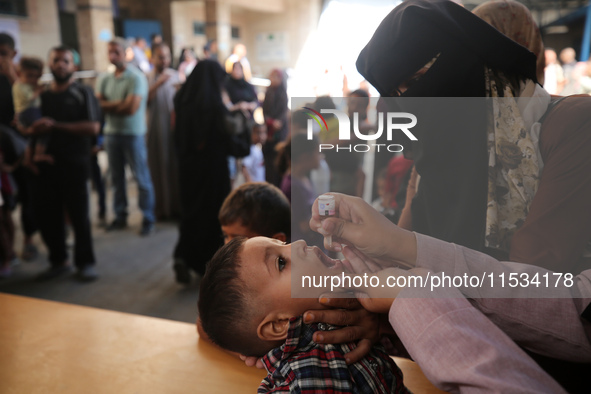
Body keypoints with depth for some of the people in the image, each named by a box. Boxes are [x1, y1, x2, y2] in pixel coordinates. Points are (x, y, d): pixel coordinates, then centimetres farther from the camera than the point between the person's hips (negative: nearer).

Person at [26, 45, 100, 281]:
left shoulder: (82, 93, 0)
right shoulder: (41, 95, 14)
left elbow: (93, 128, -12)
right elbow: (31, 128, 18)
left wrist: (55, 126, -18)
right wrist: (33, 130, -6)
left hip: (74, 167, -4)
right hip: (45, 166, 5)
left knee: (79, 216, 5)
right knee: (46, 216, 8)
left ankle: (85, 263, 20)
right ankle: (58, 261, 26)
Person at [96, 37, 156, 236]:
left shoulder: (136, 77, -10)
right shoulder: (104, 79, 9)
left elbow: (131, 108, -18)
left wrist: (108, 106, -5)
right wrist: (120, 104, -13)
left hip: (133, 133, -6)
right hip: (111, 132, 6)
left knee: (141, 178, 0)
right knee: (117, 178, 12)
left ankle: (148, 219, 9)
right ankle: (120, 216, 24)